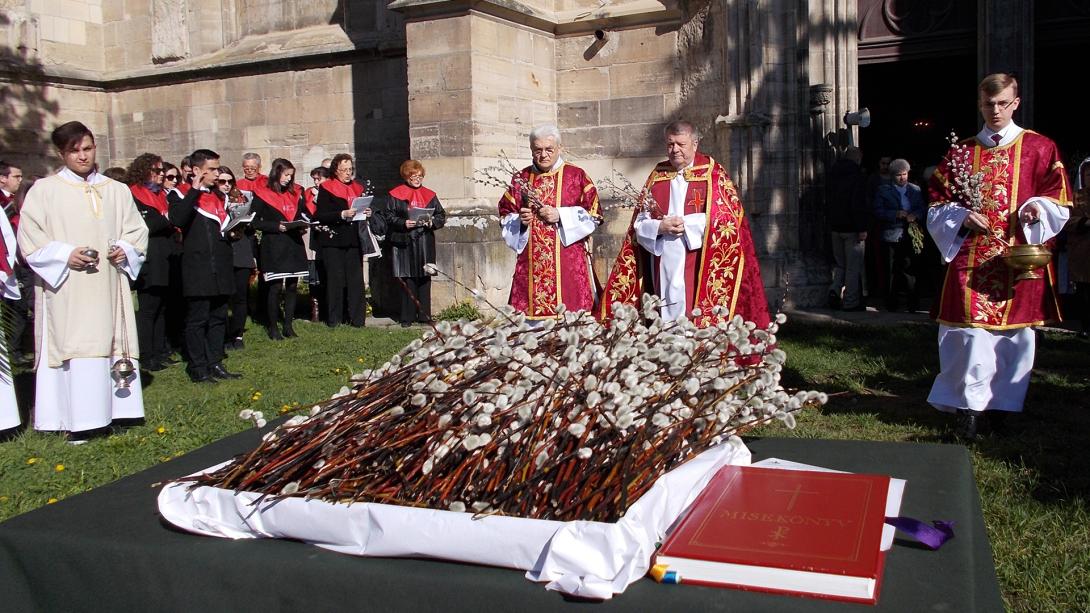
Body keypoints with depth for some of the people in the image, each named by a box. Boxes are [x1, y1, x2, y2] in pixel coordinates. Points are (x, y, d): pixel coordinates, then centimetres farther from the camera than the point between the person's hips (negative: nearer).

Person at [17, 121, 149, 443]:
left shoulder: (117, 190, 11)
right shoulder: (44, 190, 2)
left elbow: (137, 231, 14)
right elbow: (29, 238, -1)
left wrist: (125, 250, -6)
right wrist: (65, 254, -15)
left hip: (107, 288, 3)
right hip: (66, 291, -3)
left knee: (111, 342, 6)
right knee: (74, 349, -6)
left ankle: (117, 408, 13)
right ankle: (79, 421, -3)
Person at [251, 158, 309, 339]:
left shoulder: (295, 193, 14)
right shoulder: (262, 194, -2)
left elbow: (303, 215, 22)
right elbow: (256, 221, -6)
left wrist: (302, 226, 2)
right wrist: (276, 226, -17)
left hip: (294, 244, 5)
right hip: (273, 246, -5)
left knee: (292, 286, 6)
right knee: (275, 287, -5)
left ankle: (288, 326, 14)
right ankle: (272, 327, 4)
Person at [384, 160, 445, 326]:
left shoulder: (429, 195, 12)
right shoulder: (395, 195, 3)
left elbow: (442, 215, 11)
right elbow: (388, 216, -2)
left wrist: (432, 222, -8)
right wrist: (403, 223, -17)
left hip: (425, 245, 3)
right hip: (404, 243, -3)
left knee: (424, 280, 5)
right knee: (407, 281, -2)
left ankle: (424, 315, 12)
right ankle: (407, 317, 5)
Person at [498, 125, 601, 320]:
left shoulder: (577, 176, 4)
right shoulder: (520, 179, 11)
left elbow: (594, 213, -1)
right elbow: (505, 216, 14)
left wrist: (560, 215, -11)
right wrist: (520, 221, -8)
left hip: (569, 262, -2)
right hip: (530, 264, 2)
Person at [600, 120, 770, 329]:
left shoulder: (712, 173, 4)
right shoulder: (657, 176, 14)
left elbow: (727, 217, -6)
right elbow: (640, 222, 10)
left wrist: (687, 225, -12)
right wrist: (659, 227, -10)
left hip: (697, 264, -3)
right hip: (662, 267, 3)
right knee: (665, 319, 2)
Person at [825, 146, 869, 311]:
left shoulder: (832, 175, 10)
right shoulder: (857, 176, -13)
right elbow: (860, 205, -19)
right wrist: (862, 228, -16)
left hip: (835, 227, 6)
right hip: (852, 228, -6)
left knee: (840, 264, 17)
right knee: (854, 266, 0)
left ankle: (835, 290, -2)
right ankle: (851, 302, 2)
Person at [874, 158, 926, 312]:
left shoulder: (915, 189, 15)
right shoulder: (883, 190, 8)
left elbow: (922, 209, 11)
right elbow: (878, 211, -1)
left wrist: (914, 215, -10)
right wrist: (896, 214, -15)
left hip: (910, 236, 1)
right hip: (891, 236, -1)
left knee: (909, 269, -3)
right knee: (891, 271, 0)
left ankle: (912, 303, 2)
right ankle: (891, 303, 7)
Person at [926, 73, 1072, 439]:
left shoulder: (1041, 149, 8)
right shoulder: (961, 152, 12)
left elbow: (1059, 203, 7)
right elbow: (937, 205, 11)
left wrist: (1037, 207, -15)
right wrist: (962, 217, -9)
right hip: (971, 261, 0)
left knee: (1014, 334, 3)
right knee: (972, 330, -8)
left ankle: (1004, 404, 14)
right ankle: (971, 405, -4)